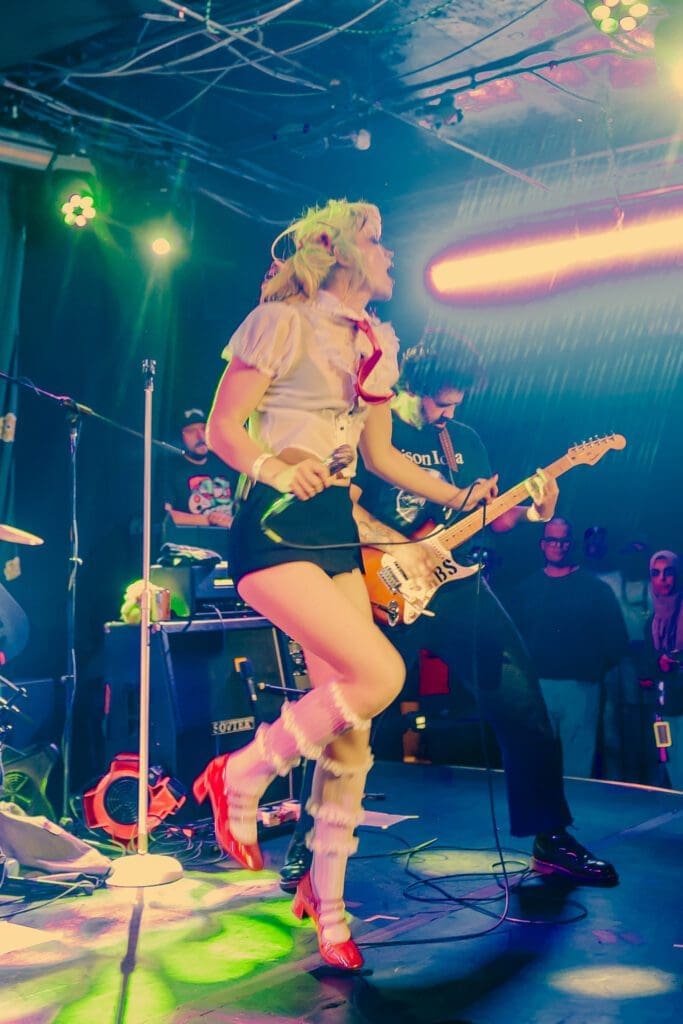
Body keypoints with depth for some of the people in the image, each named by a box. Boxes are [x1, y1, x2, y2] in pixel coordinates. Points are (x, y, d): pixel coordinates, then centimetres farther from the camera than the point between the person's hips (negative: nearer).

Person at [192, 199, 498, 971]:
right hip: (275, 529, -7)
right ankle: (240, 776, 0)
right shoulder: (282, 321, -5)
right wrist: (273, 468, -24)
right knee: (380, 674, -22)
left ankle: (325, 894, 20)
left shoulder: (376, 344, 17)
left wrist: (459, 498, 11)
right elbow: (223, 428, -7)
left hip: (339, 532, 7)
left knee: (350, 722, 3)